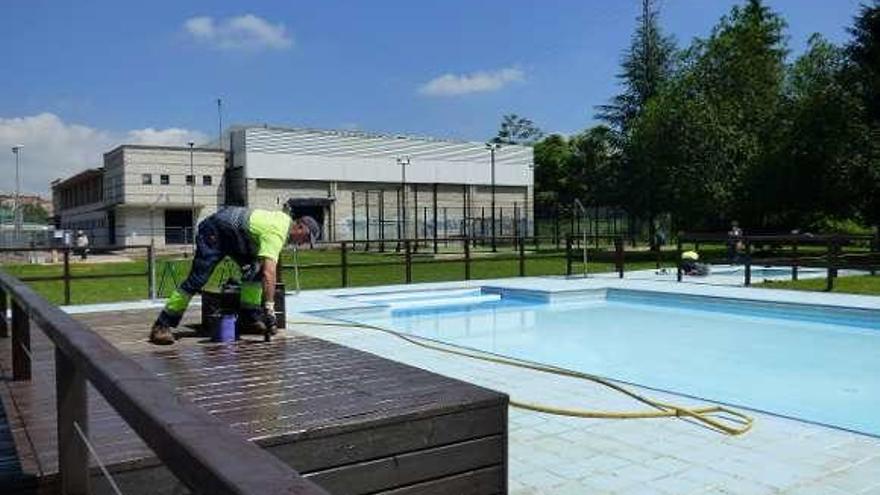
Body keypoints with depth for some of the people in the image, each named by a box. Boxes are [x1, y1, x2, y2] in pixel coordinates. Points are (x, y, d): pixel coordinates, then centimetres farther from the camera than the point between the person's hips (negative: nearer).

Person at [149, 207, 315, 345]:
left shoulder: (286, 219, 0)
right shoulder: (277, 233, -28)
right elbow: (269, 272, -38)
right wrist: (269, 309, -41)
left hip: (233, 234, 10)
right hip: (215, 232, -10)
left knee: (256, 269, 1)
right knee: (197, 280, -15)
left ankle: (250, 319, 4)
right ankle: (161, 326, -12)